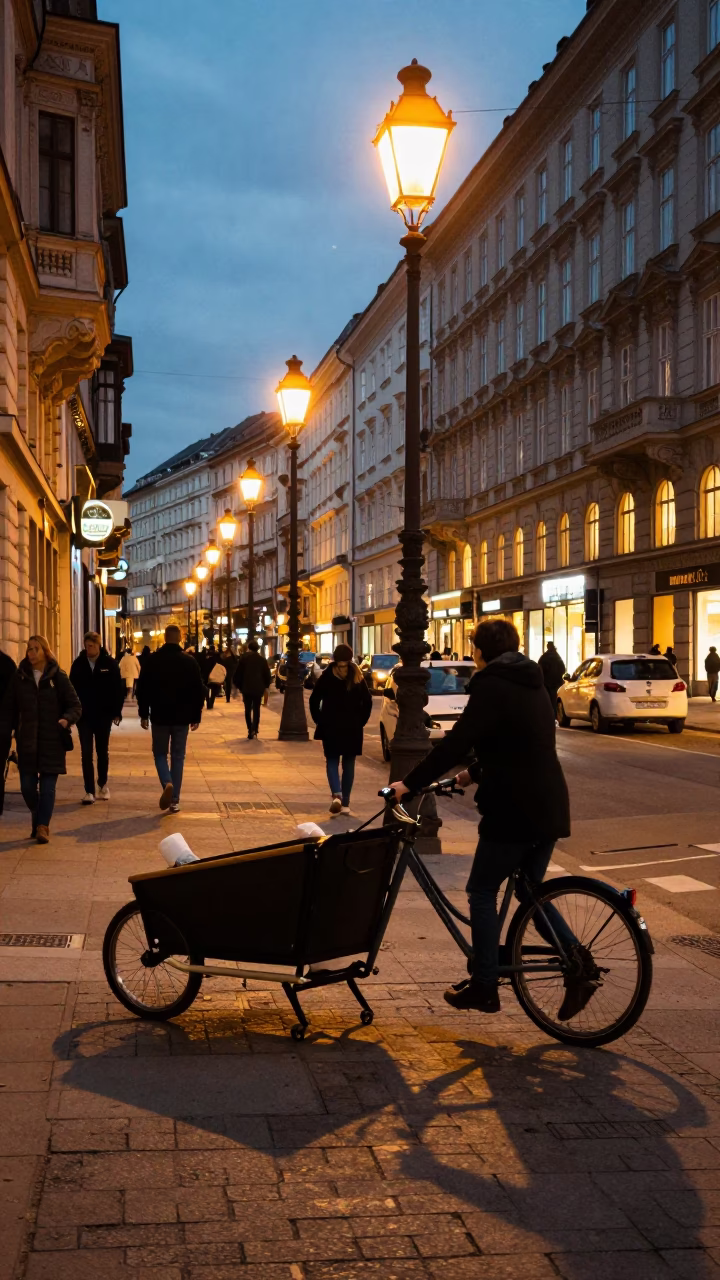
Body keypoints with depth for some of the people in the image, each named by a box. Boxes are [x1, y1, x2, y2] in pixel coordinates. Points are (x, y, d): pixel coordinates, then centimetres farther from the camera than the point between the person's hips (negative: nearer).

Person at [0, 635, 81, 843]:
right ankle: (39, 819, 29)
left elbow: (75, 706, -1)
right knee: (27, 787, 4)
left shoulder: (58, 677, -2)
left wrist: (67, 719, -21)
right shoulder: (19, 677, 4)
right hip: (27, 742, 2)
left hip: (52, 742, -2)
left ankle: (43, 826, 5)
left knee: (47, 786, -3)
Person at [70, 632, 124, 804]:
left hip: (104, 716, 0)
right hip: (84, 716, 1)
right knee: (86, 754, -3)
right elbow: (72, 689, 4)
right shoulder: (78, 664, -1)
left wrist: (117, 712, -7)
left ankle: (103, 784, 32)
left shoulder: (110, 663, -5)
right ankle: (89, 791, 0)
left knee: (102, 752, 12)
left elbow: (118, 689, -3)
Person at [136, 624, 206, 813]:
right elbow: (198, 691, 0)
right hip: (182, 717, 1)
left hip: (160, 716, -1)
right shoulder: (189, 661, -2)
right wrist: (196, 716, 7)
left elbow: (142, 688, -2)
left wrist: (143, 714, 6)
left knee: (160, 754, 13)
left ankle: (167, 783, -16)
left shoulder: (153, 660, -3)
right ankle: (174, 800, 6)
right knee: (178, 757, 9)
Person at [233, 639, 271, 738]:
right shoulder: (262, 659, 4)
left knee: (248, 710, 8)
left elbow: (237, 673, -2)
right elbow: (267, 674, 6)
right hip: (258, 688, 1)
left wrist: (237, 685, 9)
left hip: (246, 688, -1)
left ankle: (250, 730, -1)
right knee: (256, 710, 6)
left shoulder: (244, 658, -1)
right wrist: (266, 687, 15)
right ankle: (254, 730, -6)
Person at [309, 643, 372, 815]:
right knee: (348, 764, 11)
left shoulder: (327, 677, -6)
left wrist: (320, 720, 4)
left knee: (332, 761, 7)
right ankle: (345, 803, 9)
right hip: (353, 728, 2)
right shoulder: (358, 678, -2)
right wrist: (361, 721, 7)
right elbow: (367, 701, -2)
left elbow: (314, 700, -7)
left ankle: (336, 794, -18)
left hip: (330, 727, -1)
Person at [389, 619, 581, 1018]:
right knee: (529, 890, 19)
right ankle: (576, 959, 4)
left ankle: (483, 986, 9)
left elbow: (456, 742, -18)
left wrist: (409, 783, -13)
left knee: (482, 892, 5)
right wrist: (475, 773, 32)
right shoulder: (531, 684, 16)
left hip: (514, 809, -8)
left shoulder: (492, 686, -12)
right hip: (549, 806, 9)